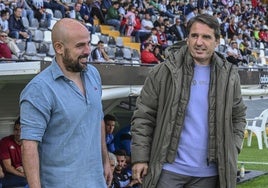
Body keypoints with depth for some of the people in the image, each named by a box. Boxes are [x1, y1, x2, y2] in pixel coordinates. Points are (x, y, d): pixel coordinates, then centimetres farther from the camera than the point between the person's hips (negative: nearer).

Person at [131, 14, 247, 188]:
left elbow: (238, 117, 15)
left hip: (208, 172, 3)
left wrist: (232, 152, 4)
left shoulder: (229, 76, 4)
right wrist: (140, 158, -7)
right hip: (169, 168, -2)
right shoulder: (164, 72, -5)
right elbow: (144, 116, -3)